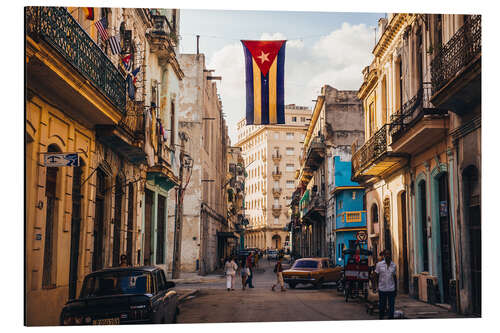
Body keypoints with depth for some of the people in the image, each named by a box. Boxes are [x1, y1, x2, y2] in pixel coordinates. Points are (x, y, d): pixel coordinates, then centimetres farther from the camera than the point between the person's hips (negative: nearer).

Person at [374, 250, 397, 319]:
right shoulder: (379, 264, -2)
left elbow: (394, 277, 12)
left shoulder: (393, 265, 5)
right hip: (382, 289, -2)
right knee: (382, 306, 6)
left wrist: (396, 290, 12)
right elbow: (376, 276, 2)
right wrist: (377, 287, -4)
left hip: (391, 290, 2)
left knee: (391, 307, 1)